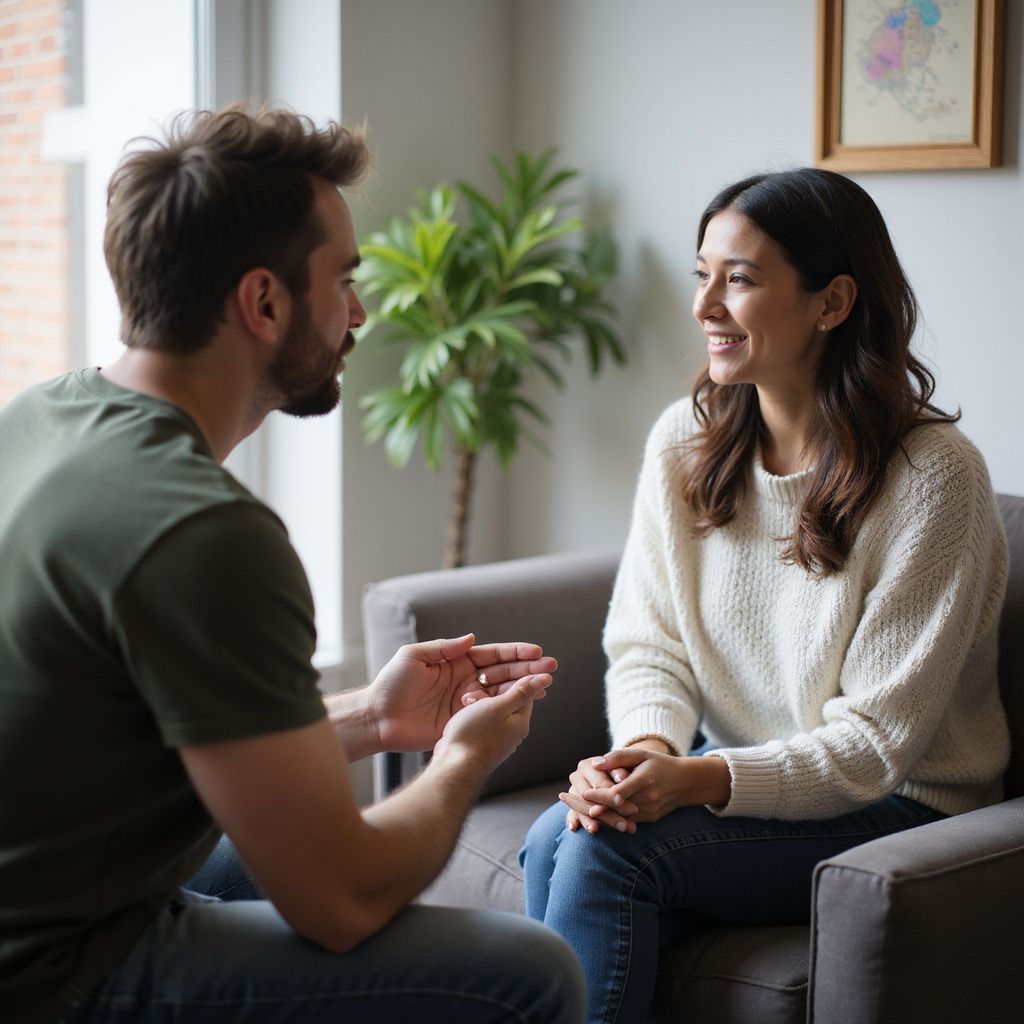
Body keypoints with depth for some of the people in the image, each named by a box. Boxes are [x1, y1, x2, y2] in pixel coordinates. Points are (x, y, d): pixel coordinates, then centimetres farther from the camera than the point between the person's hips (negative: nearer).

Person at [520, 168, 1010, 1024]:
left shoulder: (933, 477, -17)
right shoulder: (684, 442, 0)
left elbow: (874, 742, -17)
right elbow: (647, 646, 2)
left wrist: (699, 780, -29)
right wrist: (647, 749, -21)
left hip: (897, 810, -5)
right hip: (726, 775, 5)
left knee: (607, 850, -25)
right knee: (554, 840, -24)